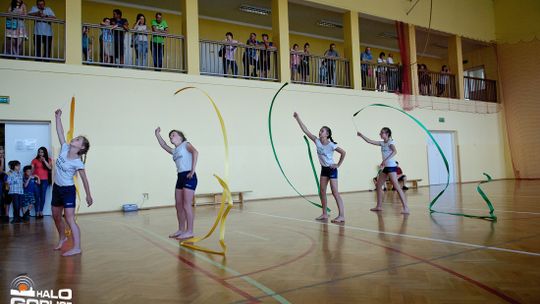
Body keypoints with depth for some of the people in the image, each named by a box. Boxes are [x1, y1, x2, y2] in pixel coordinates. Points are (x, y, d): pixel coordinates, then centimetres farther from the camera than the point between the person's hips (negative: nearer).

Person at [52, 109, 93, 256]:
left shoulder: (78, 163, -19)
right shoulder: (65, 149, -3)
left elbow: (84, 180, -13)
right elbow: (60, 132, -1)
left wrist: (88, 196, -10)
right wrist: (58, 117, -6)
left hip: (68, 190, -7)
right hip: (57, 188, 7)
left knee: (69, 218, -11)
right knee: (56, 216, 18)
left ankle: (76, 247, -10)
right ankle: (62, 238, 40)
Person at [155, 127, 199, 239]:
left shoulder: (186, 144, 2)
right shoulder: (174, 151, 22)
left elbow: (195, 152, -15)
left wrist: (192, 170, -19)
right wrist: (157, 135, 15)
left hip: (189, 177, -8)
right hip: (180, 177, 8)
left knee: (186, 205, -9)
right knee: (179, 206, 9)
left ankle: (190, 231, -3)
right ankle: (181, 230, 20)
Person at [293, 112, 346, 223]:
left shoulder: (331, 145, -19)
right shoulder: (317, 141, -5)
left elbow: (343, 152, -12)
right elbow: (305, 130, -7)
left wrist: (338, 164, -12)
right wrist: (298, 118, -10)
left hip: (331, 169, -6)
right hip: (323, 169, 6)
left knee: (335, 192, -10)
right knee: (322, 192, 7)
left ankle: (342, 216, -8)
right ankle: (324, 214, 17)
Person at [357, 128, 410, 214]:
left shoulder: (390, 142, -9)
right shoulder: (382, 143, 13)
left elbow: (395, 151, -27)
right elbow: (369, 141, 16)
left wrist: (385, 160, -33)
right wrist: (361, 135, 9)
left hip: (392, 166, -9)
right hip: (386, 167, 9)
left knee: (396, 186, -14)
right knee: (378, 185, 11)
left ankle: (406, 208, -15)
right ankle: (379, 206, 21)